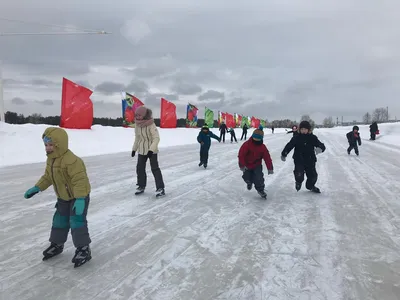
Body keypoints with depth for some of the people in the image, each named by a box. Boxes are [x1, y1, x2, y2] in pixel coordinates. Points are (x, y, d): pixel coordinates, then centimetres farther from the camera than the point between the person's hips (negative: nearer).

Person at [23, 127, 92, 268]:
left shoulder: (72, 161, -31)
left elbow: (80, 181, -34)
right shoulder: (50, 159, 0)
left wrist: (80, 199, -39)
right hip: (64, 197, 9)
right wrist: (37, 188, 9)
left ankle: (83, 249, 4)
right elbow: (47, 176, 15)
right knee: (59, 220, 18)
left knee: (77, 222, -8)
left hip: (79, 197, -9)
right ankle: (57, 244, 38)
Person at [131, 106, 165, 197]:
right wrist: (134, 149, 15)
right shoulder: (137, 126, 0)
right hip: (141, 151, 7)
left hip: (152, 151, -7)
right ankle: (141, 186, 26)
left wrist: (151, 150, -31)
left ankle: (160, 188, 1)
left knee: (155, 169, -6)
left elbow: (156, 138, -23)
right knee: (140, 168, 10)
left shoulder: (151, 125, -20)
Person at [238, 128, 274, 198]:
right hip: (247, 165, 0)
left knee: (259, 178, -13)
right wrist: (242, 165, -26)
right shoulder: (247, 144, -20)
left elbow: (267, 158, -8)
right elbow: (241, 155, -21)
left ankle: (260, 189, 12)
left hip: (257, 165, 1)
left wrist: (270, 168, -12)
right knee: (247, 178, 8)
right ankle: (249, 182, 46)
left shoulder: (263, 147, -10)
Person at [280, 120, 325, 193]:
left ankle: (310, 186, 43)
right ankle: (299, 182, 19)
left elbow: (321, 145, -6)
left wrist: (320, 148, -31)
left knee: (313, 175, 8)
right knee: (299, 174, -20)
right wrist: (283, 154, -16)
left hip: (310, 160, 2)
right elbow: (289, 146, -7)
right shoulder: (296, 138, -4)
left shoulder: (313, 138, 1)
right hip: (299, 160, -2)